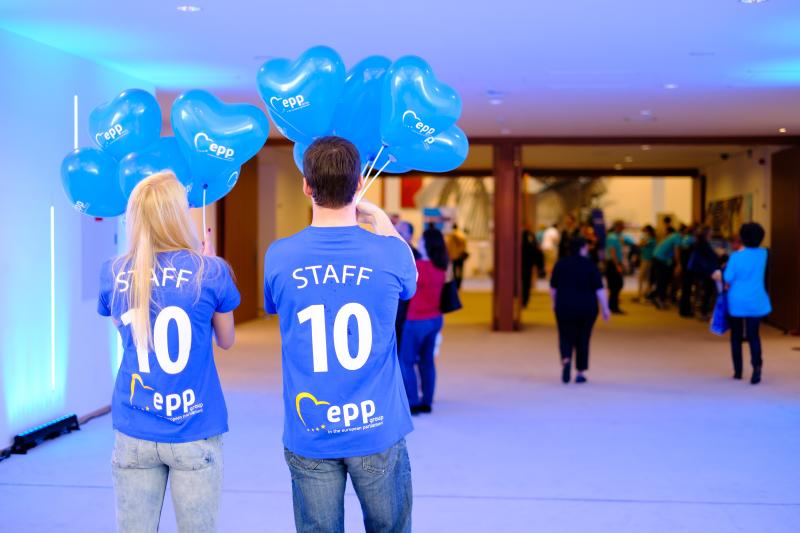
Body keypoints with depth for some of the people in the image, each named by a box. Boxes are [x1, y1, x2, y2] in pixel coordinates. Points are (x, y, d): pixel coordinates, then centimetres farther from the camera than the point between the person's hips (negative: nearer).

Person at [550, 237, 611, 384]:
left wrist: (555, 303, 21)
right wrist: (605, 308, -3)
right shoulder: (590, 265, -6)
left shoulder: (560, 264, 1)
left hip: (565, 307, 1)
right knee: (583, 340, 11)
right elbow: (599, 289, -8)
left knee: (566, 337, 7)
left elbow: (553, 288, 7)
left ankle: (566, 360, -23)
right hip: (587, 308, -1)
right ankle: (580, 373, 13)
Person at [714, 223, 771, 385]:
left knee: (736, 336, 12)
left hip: (736, 301, -1)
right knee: (753, 335, 3)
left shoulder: (736, 256, -12)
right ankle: (757, 364, -22)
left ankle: (738, 371, 17)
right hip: (755, 302, 2)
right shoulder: (763, 254, -2)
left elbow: (728, 278, -10)